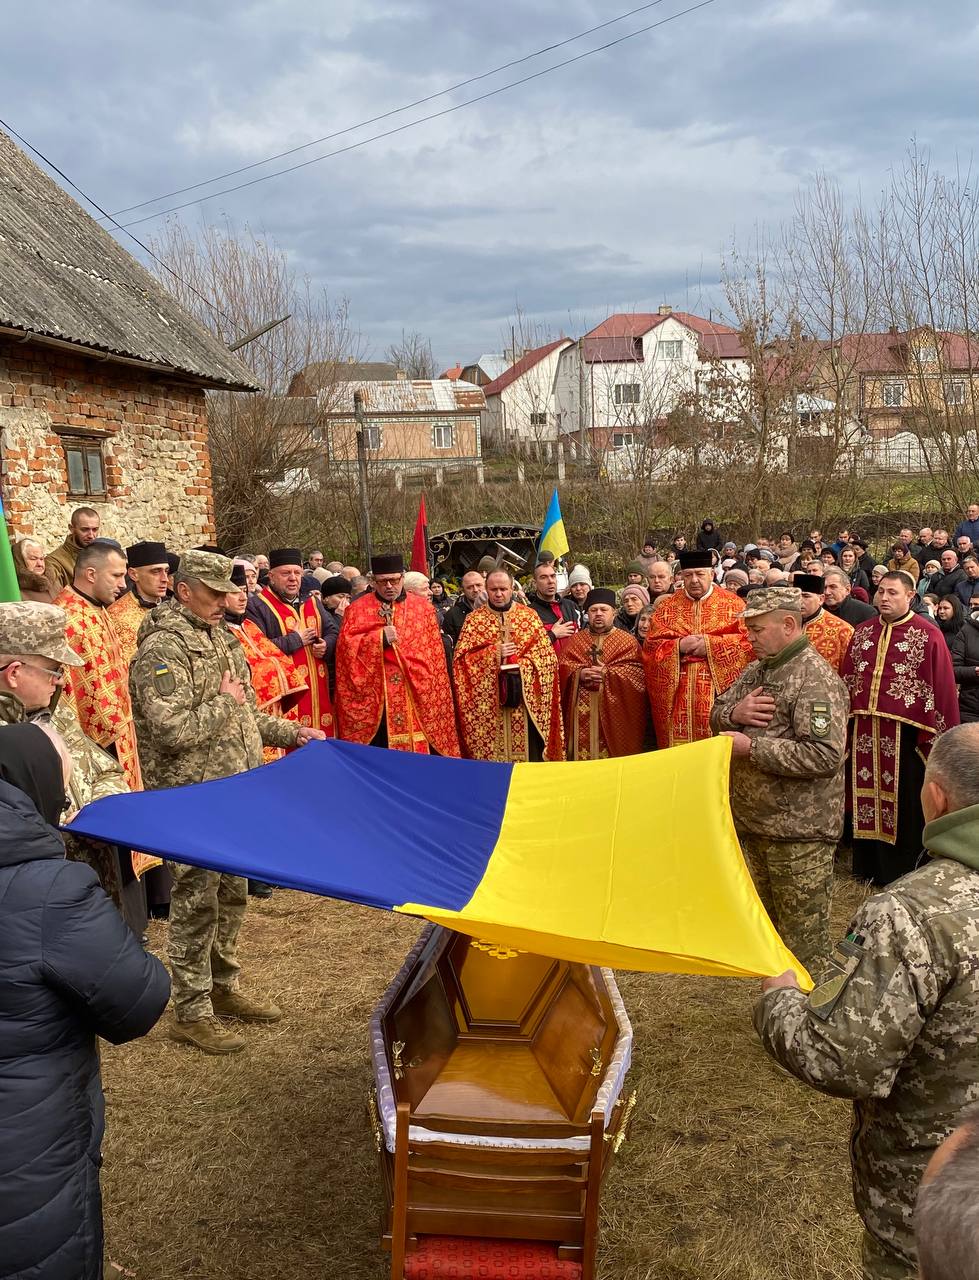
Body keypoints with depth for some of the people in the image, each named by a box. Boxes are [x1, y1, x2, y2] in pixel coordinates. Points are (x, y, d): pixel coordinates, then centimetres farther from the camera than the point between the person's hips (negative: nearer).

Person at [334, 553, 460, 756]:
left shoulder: (422, 607, 9)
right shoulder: (357, 608, 6)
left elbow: (433, 655, 8)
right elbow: (345, 646, -5)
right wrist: (380, 638, -14)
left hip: (414, 697, 1)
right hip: (372, 698, -1)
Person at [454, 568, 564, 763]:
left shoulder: (530, 615, 8)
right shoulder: (474, 619, 7)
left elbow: (547, 655, 5)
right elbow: (460, 658, 0)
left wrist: (522, 665, -11)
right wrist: (493, 654, -11)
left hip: (525, 700, 1)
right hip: (486, 703, 0)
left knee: (527, 752, 0)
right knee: (490, 753, -1)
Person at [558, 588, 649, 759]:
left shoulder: (627, 641, 7)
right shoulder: (575, 640, 16)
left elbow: (637, 672, -5)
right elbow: (562, 668, 6)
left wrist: (607, 673, -16)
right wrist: (579, 674, -14)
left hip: (614, 712, -2)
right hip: (582, 714, 2)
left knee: (611, 760, -3)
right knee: (583, 752, 0)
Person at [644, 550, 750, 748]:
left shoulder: (732, 604, 6)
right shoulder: (666, 607, 11)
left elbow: (748, 640, -4)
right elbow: (651, 646, 5)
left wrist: (710, 644, -12)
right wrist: (679, 646, -13)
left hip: (719, 691, -1)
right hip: (676, 695, 2)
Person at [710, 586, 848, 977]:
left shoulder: (816, 679, -18)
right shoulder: (758, 669, 11)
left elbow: (825, 755, -28)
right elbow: (717, 712, 16)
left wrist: (751, 746, -24)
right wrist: (733, 713, -9)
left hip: (798, 832, -9)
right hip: (750, 820, 9)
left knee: (802, 934, 4)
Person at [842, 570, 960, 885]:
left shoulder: (928, 635, -5)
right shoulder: (862, 632, 9)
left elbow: (942, 688, -6)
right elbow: (847, 679, 13)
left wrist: (938, 737, -9)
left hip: (904, 733, -4)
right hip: (864, 732, 5)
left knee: (905, 805, 6)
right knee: (867, 798, 14)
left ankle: (902, 873, 22)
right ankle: (868, 867, 30)